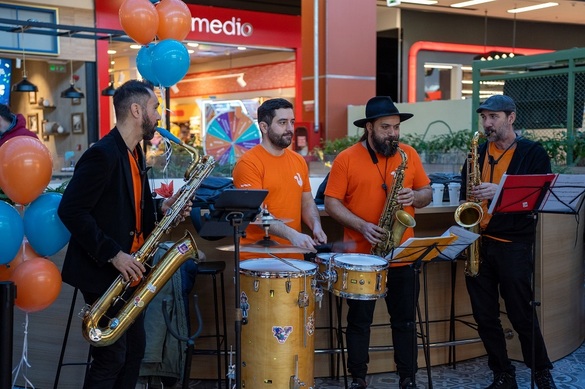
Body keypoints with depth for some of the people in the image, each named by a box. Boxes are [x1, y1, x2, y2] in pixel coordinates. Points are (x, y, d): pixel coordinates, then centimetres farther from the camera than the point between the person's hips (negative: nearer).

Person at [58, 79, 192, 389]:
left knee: (134, 350, 15)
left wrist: (161, 207, 1)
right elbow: (70, 210, -24)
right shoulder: (102, 154, -19)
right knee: (112, 358, -3)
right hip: (103, 272, -9)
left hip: (130, 270, 9)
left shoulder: (135, 153, 11)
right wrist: (113, 254, -25)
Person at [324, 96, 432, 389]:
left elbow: (427, 193, 10)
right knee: (359, 321, 10)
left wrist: (414, 196, -13)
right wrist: (361, 225, -19)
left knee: (404, 320, 11)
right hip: (361, 255, -2)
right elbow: (331, 203, -8)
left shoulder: (409, 155, 4)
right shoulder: (346, 159, -7)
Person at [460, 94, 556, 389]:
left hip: (514, 245, -4)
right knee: (484, 316, 7)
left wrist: (499, 191, -24)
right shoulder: (478, 153, 11)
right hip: (478, 243, 5)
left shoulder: (533, 153, -3)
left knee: (521, 315, 2)